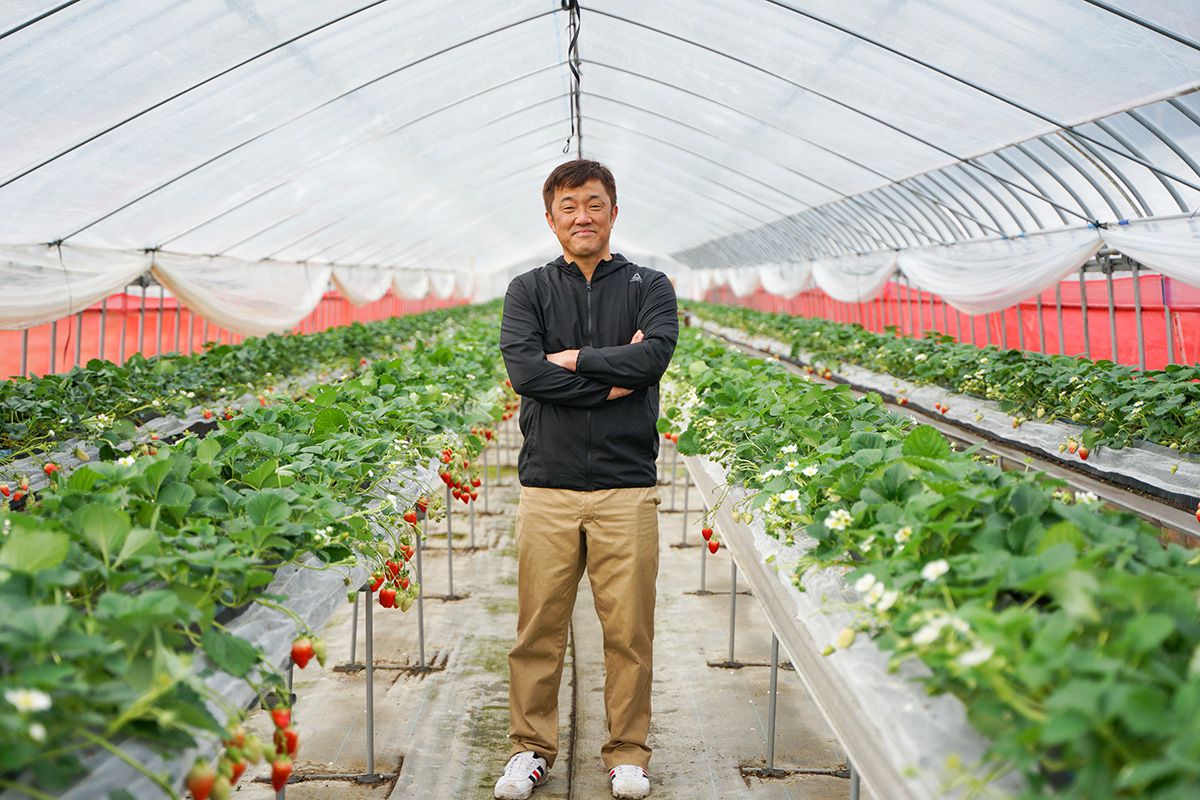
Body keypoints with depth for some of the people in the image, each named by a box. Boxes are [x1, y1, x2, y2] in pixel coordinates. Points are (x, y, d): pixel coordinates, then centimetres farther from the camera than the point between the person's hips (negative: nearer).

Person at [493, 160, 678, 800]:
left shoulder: (649, 287, 9)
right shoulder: (528, 290, 10)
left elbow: (655, 354, -11)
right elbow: (523, 370, -7)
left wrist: (573, 359, -7)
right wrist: (612, 379, -9)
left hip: (627, 486, 0)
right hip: (547, 485, 1)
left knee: (629, 630, 4)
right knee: (538, 627, 5)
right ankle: (532, 748, 21)